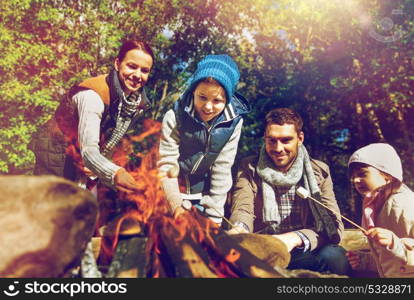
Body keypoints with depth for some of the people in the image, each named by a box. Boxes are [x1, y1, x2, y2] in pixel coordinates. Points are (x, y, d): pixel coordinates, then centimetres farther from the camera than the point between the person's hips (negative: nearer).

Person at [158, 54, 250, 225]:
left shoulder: (233, 122, -14)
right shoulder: (175, 118, -20)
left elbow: (222, 169, -10)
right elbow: (166, 164, -19)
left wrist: (214, 213, -10)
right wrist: (177, 206, -28)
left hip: (204, 195, 2)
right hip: (174, 194, -2)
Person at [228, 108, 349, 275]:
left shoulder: (319, 172, 4)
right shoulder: (249, 169, 5)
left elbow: (334, 227, -7)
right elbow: (242, 209, -10)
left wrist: (295, 238, -28)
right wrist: (239, 228, -36)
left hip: (303, 254, 2)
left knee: (335, 255, -30)